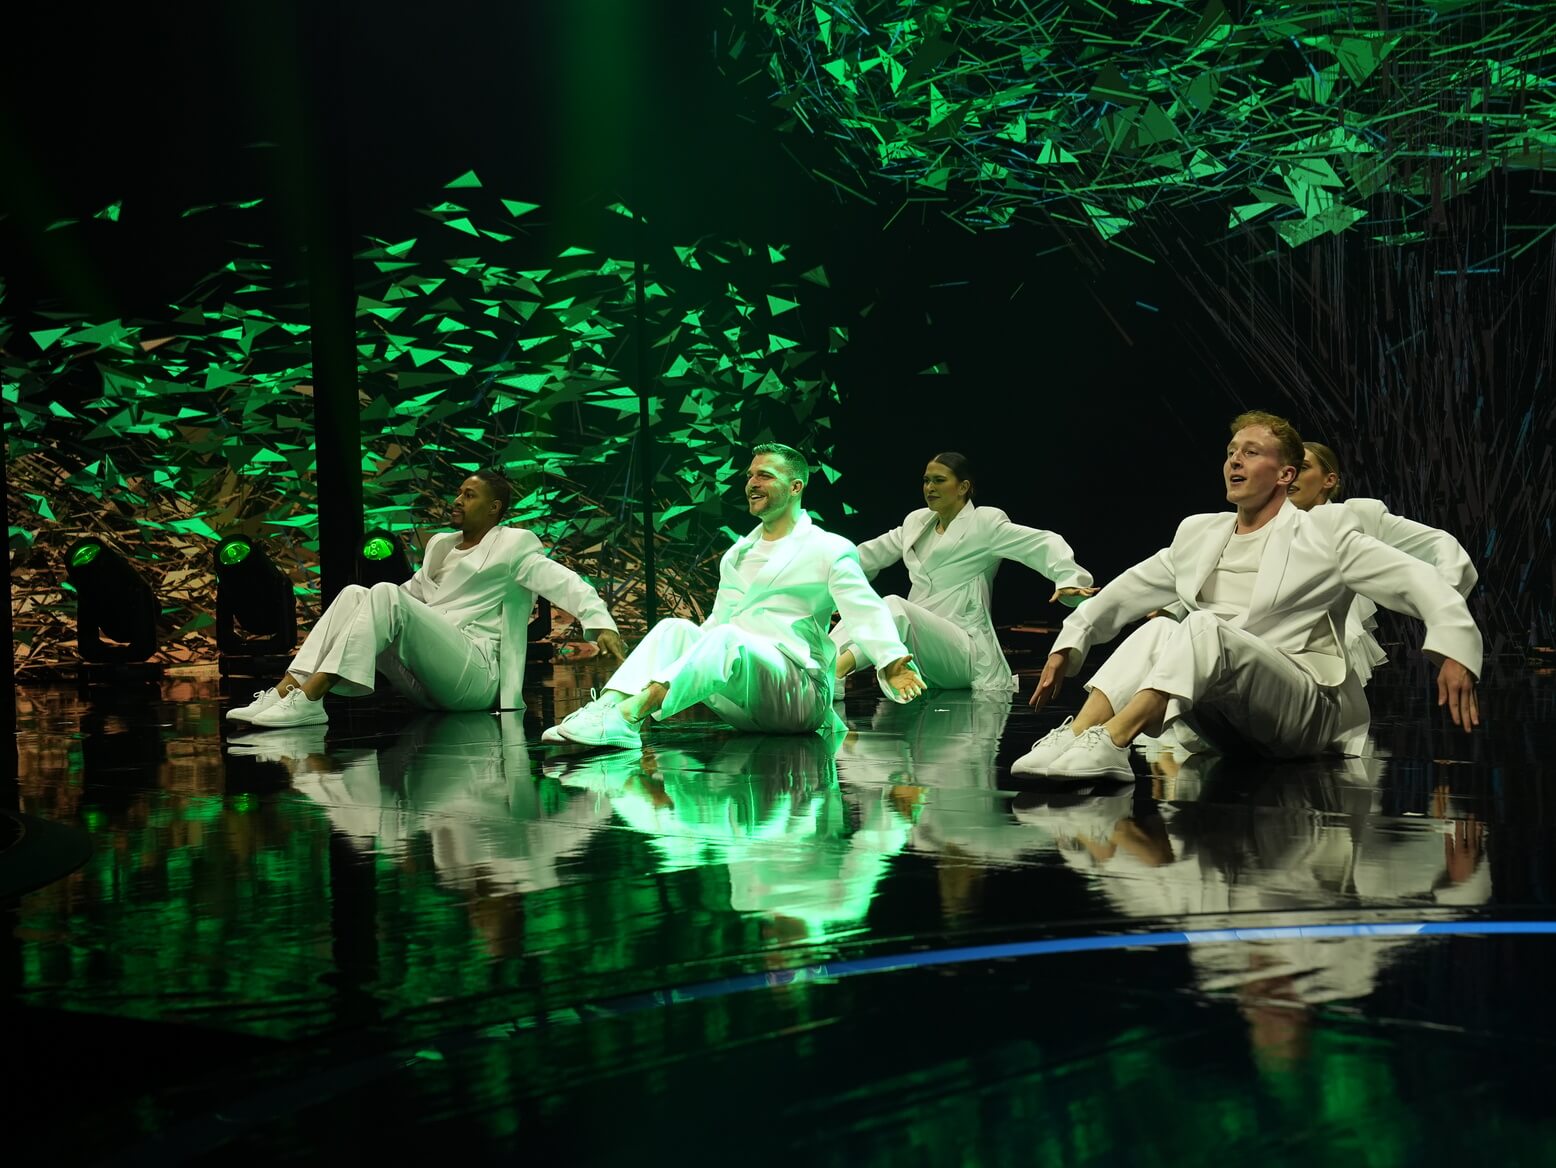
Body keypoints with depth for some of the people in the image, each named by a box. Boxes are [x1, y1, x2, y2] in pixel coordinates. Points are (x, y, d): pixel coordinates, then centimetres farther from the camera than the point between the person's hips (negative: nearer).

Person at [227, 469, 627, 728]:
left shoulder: (513, 545, 4)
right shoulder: (441, 545, 26)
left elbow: (563, 582, -9)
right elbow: (411, 592, 35)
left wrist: (600, 623, -25)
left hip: (473, 673, -7)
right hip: (423, 683, 7)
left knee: (385, 596, -25)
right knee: (355, 594, -7)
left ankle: (310, 697, -36)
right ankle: (286, 688, -23)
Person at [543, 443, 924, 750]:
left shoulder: (830, 550, 4)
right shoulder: (736, 556, 25)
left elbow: (865, 612, -9)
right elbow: (718, 620, 26)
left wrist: (893, 664, -26)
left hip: (800, 694, -6)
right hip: (742, 706, 7)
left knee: (727, 640, -33)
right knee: (674, 628, -13)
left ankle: (630, 714, -50)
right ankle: (608, 707, -36)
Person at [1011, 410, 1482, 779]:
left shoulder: (1325, 532, 2)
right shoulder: (1198, 534, 18)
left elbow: (1418, 584, -6)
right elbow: (1127, 592, 25)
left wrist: (1453, 649, -21)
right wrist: (1068, 645, 17)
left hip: (1306, 711, -5)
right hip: (1225, 725, 5)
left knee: (1204, 627, -30)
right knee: (1156, 631, -21)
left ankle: (1109, 743, -46)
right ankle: (1075, 739, -41)